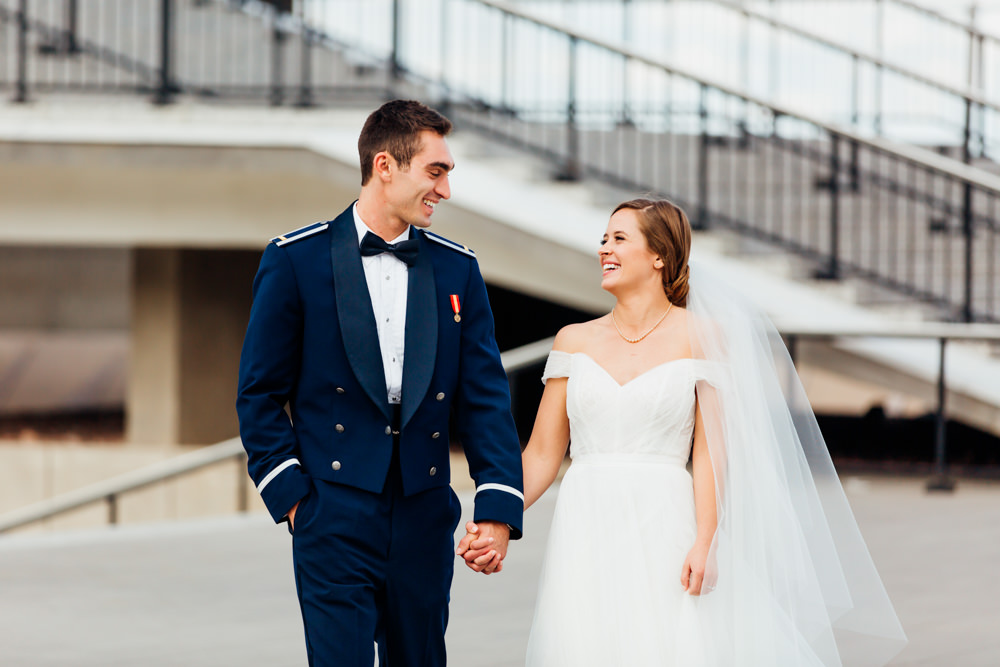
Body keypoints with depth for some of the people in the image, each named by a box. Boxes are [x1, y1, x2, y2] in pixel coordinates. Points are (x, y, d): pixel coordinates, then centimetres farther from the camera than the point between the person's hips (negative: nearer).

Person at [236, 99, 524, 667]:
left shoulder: (458, 269, 9)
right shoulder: (297, 260, -1)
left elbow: (485, 396, 6)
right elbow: (261, 392, 2)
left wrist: (499, 507, -5)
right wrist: (290, 492, -6)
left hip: (425, 517, 4)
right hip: (335, 516, -4)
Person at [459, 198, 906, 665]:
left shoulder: (701, 336, 3)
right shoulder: (575, 341, 11)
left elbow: (710, 451, -3)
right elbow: (542, 454, 10)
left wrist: (704, 543, -14)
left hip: (664, 534, -3)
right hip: (585, 534, 3)